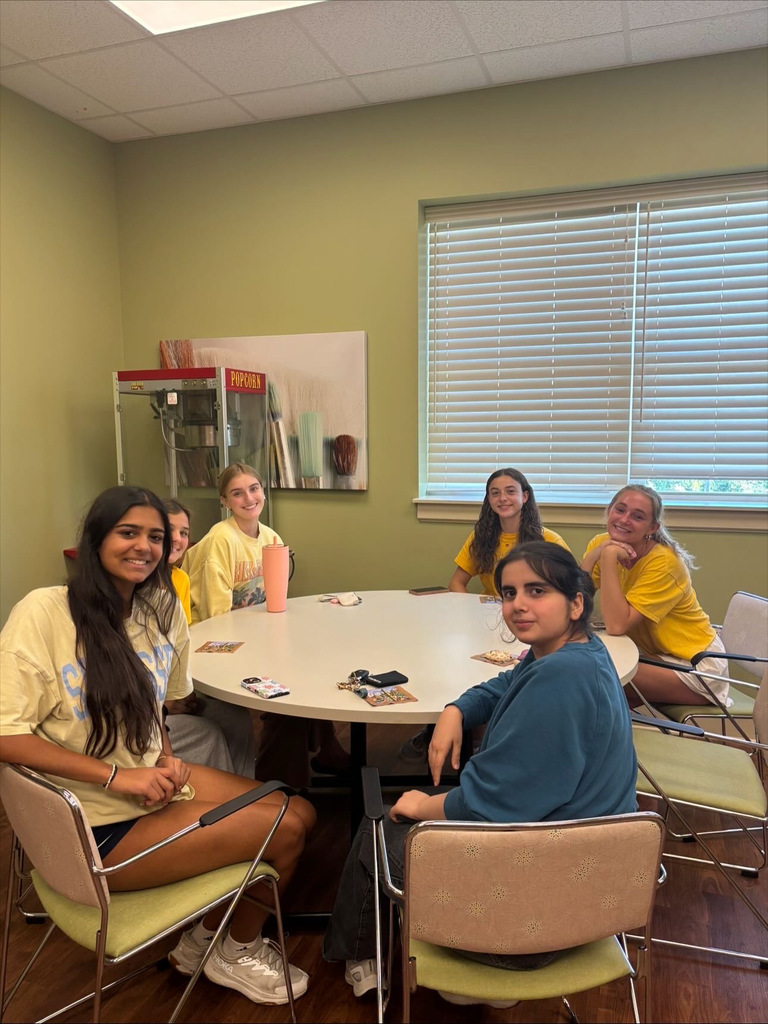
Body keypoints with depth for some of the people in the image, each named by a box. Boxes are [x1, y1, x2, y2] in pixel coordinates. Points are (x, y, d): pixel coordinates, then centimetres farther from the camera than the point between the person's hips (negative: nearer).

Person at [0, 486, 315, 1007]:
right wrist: (117, 775, -24)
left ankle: (205, 937, 21)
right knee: (285, 829, -10)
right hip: (101, 825, -7)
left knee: (301, 811, 0)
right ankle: (237, 953, 20)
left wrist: (168, 757, -5)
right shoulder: (44, 612, -19)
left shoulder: (160, 610, 2)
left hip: (157, 782, 7)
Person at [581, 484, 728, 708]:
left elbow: (617, 625, -33)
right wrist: (592, 557, -27)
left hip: (695, 664, -6)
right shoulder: (601, 544, -7)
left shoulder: (663, 562, -25)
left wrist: (608, 558, -33)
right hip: (654, 654, 6)